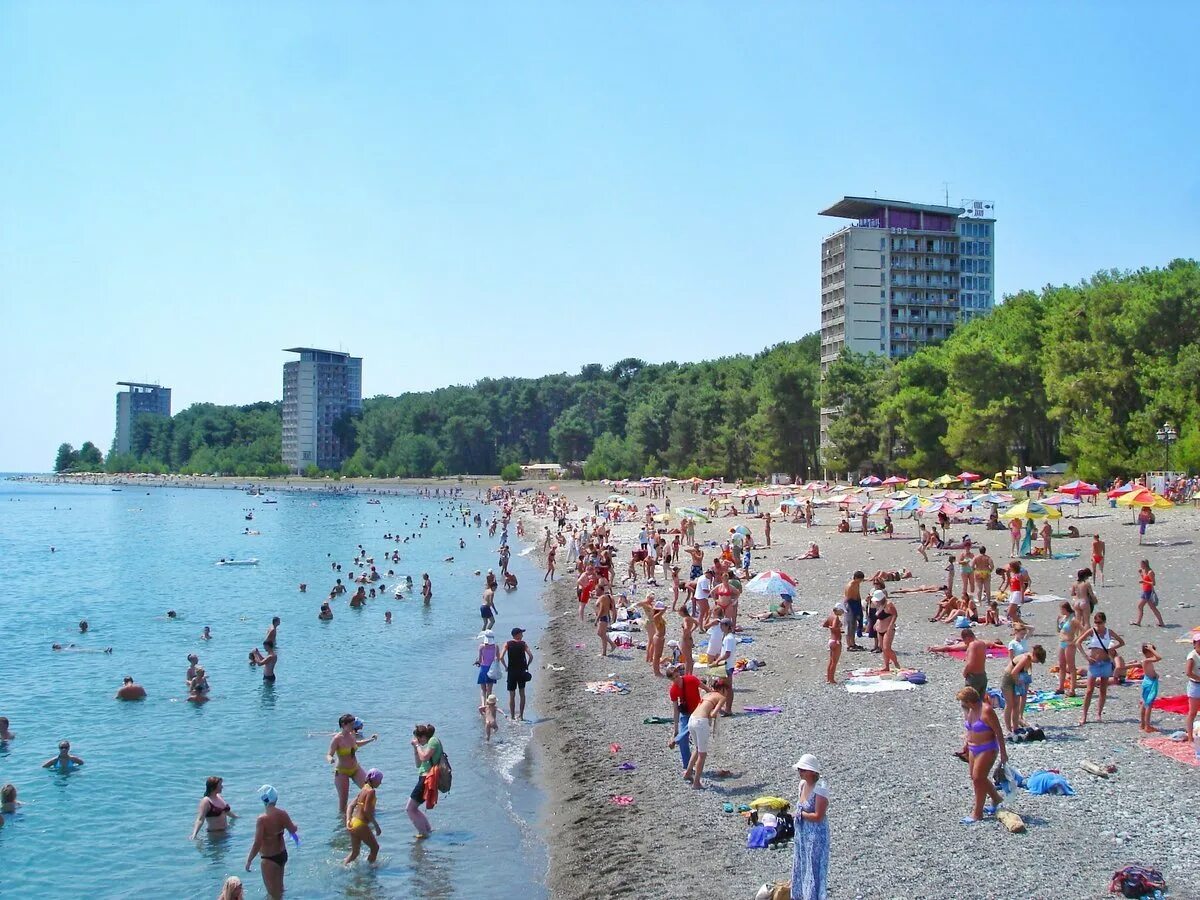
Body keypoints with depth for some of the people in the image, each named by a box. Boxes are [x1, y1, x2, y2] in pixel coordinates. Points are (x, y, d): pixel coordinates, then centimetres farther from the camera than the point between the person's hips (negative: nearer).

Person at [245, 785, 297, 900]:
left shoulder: (262, 819, -25)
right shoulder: (283, 814, -8)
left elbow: (257, 844, -25)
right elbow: (293, 830, 4)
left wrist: (249, 860, -14)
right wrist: (293, 825, 25)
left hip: (269, 859, -6)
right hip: (282, 854, 6)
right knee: (279, 888, 28)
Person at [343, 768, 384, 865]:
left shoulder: (363, 790, 13)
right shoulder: (371, 791, -13)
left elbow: (351, 806, 10)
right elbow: (366, 810, -21)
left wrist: (348, 821, 1)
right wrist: (377, 826, -16)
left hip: (353, 823, 8)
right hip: (361, 825, -8)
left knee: (354, 852, 19)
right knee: (375, 847, 10)